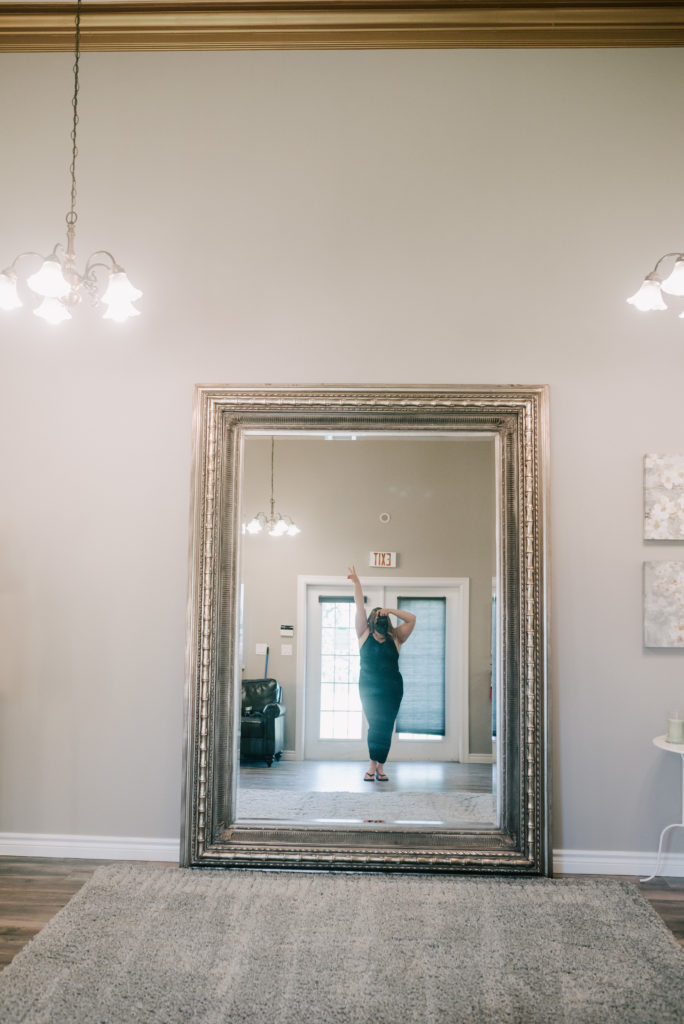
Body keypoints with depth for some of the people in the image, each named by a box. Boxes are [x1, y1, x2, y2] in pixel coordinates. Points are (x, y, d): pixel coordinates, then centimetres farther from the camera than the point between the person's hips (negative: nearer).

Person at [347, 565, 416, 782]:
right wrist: (356, 583, -4)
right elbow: (359, 608, 1)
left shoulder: (395, 637, 7)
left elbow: (411, 618, 0)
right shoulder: (364, 635, 6)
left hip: (392, 688, 1)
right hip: (369, 687, -1)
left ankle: (379, 766, 9)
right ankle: (374, 765, 4)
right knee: (375, 725, -5)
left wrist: (391, 610, -7)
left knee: (385, 727, 1)